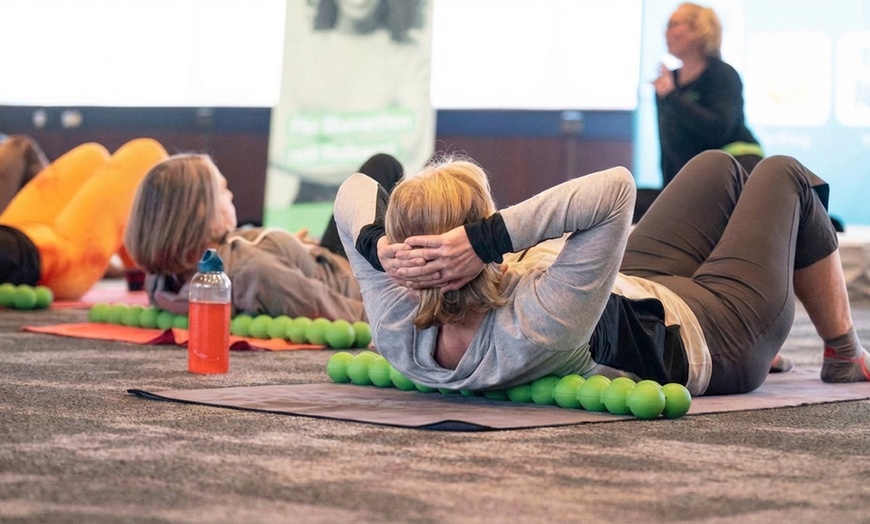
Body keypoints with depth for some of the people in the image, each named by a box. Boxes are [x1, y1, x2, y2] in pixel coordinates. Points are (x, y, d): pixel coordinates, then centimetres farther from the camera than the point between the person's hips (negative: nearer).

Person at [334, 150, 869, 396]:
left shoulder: (398, 335, -30)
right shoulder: (536, 331, -50)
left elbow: (354, 190, -21)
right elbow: (615, 187, -57)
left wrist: (380, 246, -41)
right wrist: (488, 239, -60)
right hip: (713, 339, -6)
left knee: (720, 167, 26)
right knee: (784, 175, 18)